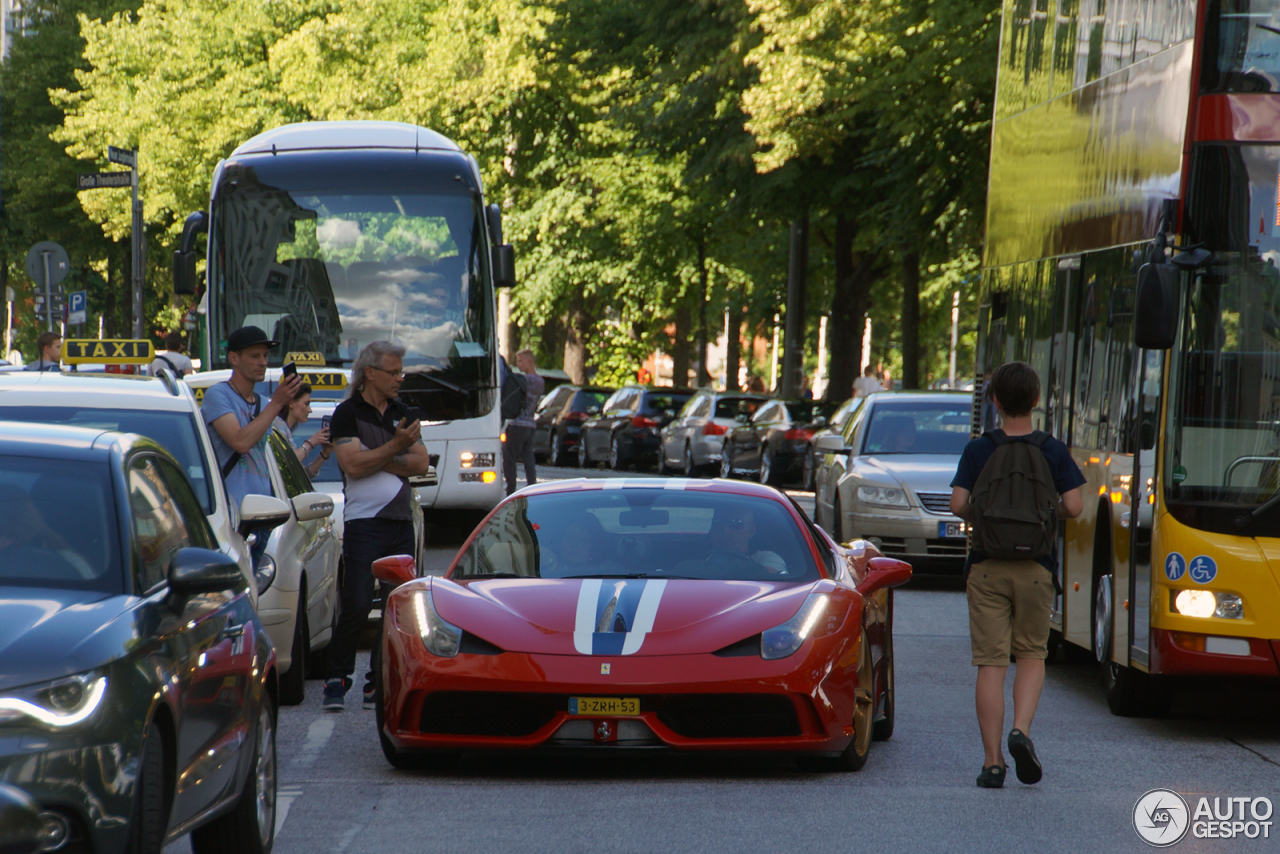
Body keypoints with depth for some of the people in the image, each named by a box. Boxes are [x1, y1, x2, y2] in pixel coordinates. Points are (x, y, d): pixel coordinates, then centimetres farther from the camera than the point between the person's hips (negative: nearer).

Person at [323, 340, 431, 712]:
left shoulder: (403, 414, 15)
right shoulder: (347, 414, -2)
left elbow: (421, 463, 3)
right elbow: (353, 465, -15)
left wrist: (376, 461, -8)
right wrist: (394, 448, -14)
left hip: (402, 522, 6)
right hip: (364, 522, -5)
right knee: (357, 606, -10)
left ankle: (379, 683, 9)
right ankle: (336, 680, 1)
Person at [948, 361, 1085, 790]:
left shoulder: (978, 450, -1)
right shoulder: (1053, 451, 0)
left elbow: (958, 504, -8)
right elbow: (1073, 506, -6)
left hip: (987, 567, 0)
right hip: (1036, 566, 0)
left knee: (991, 663, 1)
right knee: (1031, 654, 15)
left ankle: (993, 762, -2)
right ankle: (1021, 730, -9)